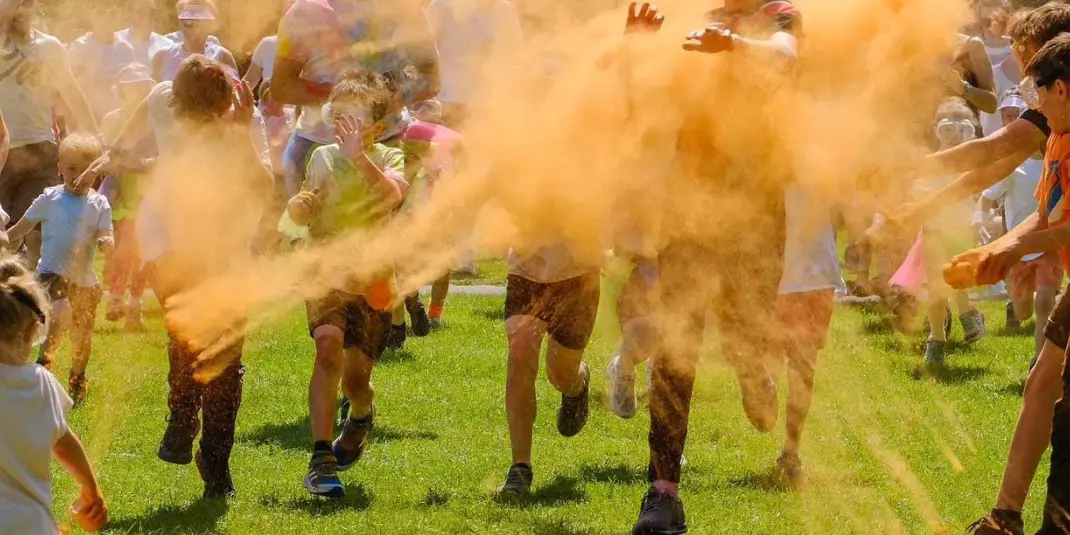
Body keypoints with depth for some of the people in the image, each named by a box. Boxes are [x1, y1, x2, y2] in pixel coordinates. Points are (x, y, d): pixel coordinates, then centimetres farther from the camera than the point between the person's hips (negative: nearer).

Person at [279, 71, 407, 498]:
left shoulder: (389, 159, 0)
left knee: (356, 374, 3)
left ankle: (361, 416, 44)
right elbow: (298, 220, 14)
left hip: (371, 280, 0)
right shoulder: (323, 157, 5)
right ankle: (321, 459, -30)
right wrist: (299, 207, -9)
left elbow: (393, 194, -23)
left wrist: (359, 155, -34)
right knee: (329, 343, -27)